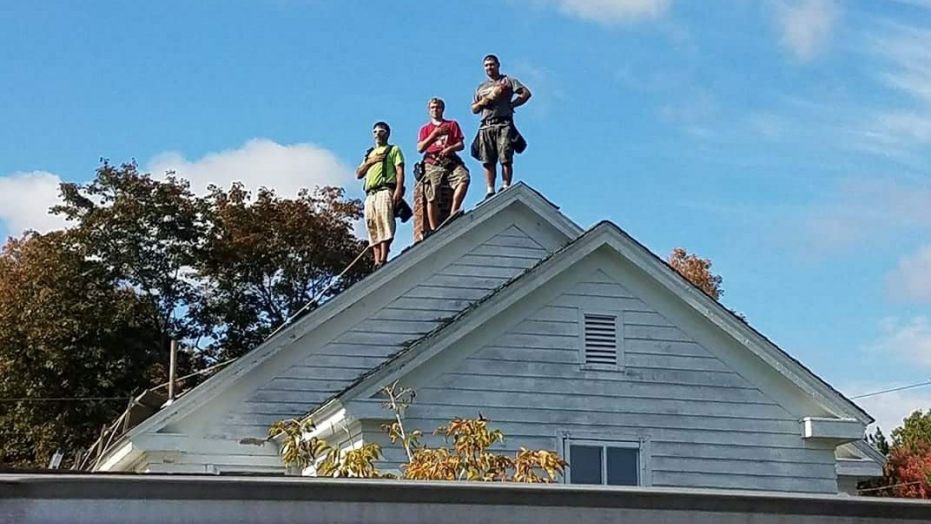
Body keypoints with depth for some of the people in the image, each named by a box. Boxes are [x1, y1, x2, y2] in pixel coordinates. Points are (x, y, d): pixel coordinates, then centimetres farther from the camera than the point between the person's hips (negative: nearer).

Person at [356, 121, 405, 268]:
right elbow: (358, 174, 23)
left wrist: (399, 189, -16)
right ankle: (377, 261, -12)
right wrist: (369, 162, 6)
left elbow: (400, 171, 1)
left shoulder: (394, 150, 16)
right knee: (373, 228, -6)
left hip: (385, 191, -6)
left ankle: (383, 260, -30)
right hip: (370, 194, 6)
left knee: (384, 223, -21)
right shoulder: (369, 154, 33)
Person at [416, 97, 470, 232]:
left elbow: (461, 144, 11)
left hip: (450, 160, 0)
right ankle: (434, 230, -10)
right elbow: (420, 148, 6)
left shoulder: (452, 124, 21)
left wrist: (450, 148, -11)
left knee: (463, 178, -31)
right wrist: (434, 134, -5)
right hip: (432, 163, 0)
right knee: (432, 198, -10)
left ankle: (453, 213, -32)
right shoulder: (425, 129, 22)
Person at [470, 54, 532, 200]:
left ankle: (506, 186, -17)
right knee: (488, 161, -3)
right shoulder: (481, 87, 27)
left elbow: (526, 93, 2)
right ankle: (490, 190, -5)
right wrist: (482, 102, 3)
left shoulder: (507, 80, 13)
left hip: (503, 124, -4)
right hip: (486, 126, 4)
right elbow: (474, 109, 24)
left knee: (506, 158, -13)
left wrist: (511, 104, -5)